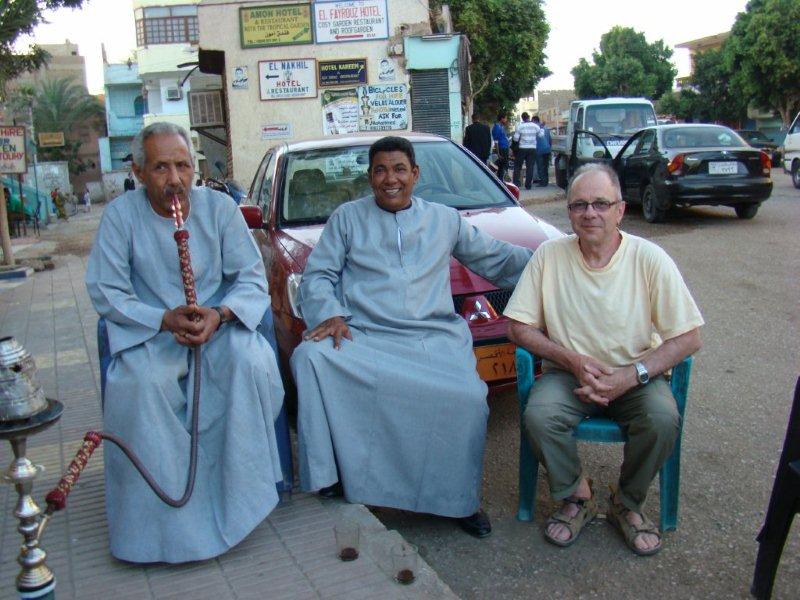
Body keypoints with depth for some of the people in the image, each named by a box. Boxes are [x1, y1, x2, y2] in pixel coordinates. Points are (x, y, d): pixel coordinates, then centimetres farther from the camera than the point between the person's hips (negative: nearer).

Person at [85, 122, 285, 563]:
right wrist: (166, 320, -21)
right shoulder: (121, 215, -3)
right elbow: (105, 292, -5)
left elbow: (252, 279, -1)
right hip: (151, 332, -1)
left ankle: (239, 492, -16)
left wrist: (219, 314, -22)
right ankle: (163, 519, -17)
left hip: (218, 325, 1)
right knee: (142, 383, -32)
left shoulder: (219, 207, 0)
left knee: (249, 361, -30)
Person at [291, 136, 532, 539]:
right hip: (361, 335, 0)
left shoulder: (444, 220, 21)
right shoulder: (347, 218, 17)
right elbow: (317, 276, 9)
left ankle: (458, 500, -5)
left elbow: (496, 259, 25)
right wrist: (329, 314, -10)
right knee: (310, 357, -32)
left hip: (435, 336, 1)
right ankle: (328, 478, -21)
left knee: (468, 398, -28)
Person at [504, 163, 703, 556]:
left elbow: (688, 338, -8)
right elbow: (518, 328, -2)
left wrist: (631, 375, -20)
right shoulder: (549, 255, -6)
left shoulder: (649, 258, -9)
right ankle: (577, 497, 1)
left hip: (635, 376, 0)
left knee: (663, 419, -29)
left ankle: (627, 504, 1)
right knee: (538, 416, -29)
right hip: (568, 373, 0)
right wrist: (572, 360, -16)